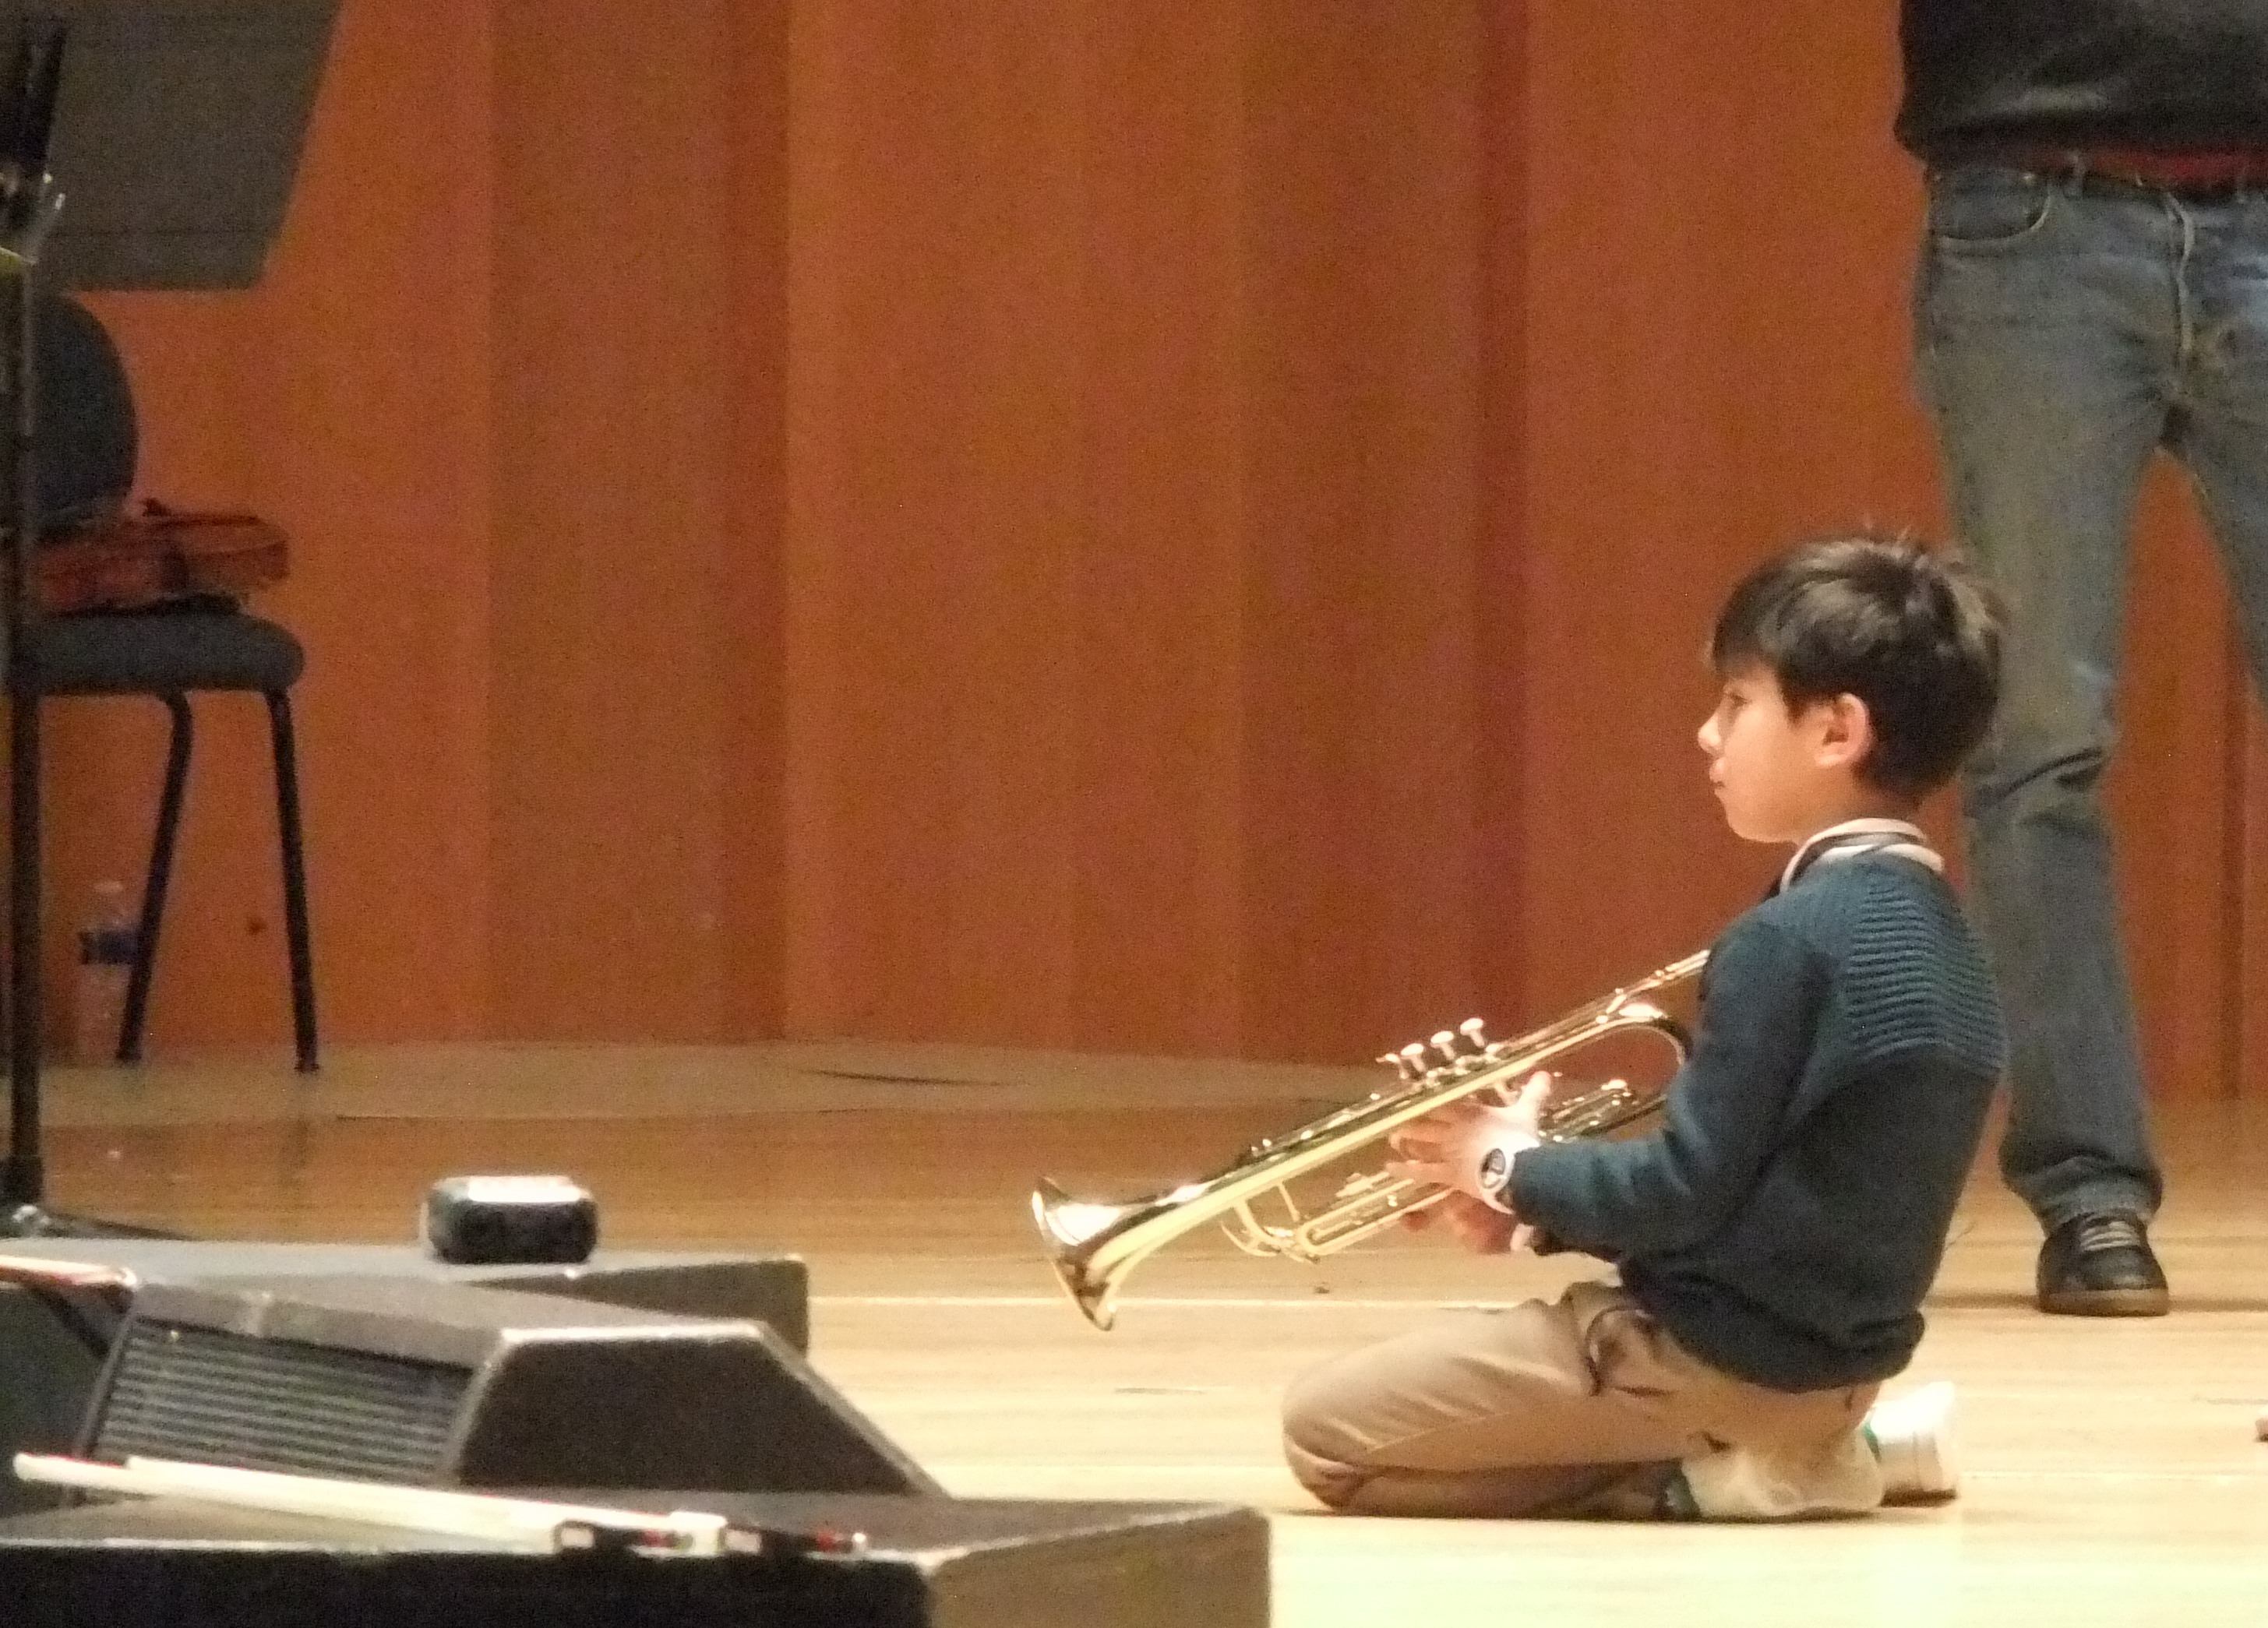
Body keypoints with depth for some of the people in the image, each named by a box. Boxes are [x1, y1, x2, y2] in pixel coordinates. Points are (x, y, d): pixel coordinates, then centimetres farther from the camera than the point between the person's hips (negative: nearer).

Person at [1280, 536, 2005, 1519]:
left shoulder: (1787, 941, -21)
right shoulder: (1928, 928, 9)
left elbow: (1687, 1192, -21)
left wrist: (1514, 1169, -3)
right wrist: (1540, 1212, 7)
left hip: (1721, 1357, -9)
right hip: (1830, 1357, 9)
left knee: (1327, 1428, -3)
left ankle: (1705, 1479, -8)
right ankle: (1843, 1445, 12)